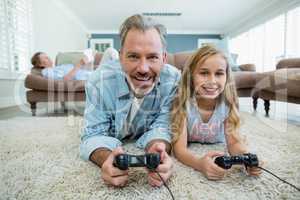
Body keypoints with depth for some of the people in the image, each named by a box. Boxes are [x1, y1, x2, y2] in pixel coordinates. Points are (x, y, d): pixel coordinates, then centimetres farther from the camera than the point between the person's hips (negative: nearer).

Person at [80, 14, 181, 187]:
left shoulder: (174, 79, -29)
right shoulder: (100, 80, -31)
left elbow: (161, 126, -23)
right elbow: (94, 134, -27)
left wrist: (157, 150, -47)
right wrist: (106, 158, -50)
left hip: (142, 144, 1)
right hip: (112, 139, 0)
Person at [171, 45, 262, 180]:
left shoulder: (227, 103, -15)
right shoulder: (183, 103, -25)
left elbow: (234, 141, -15)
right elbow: (179, 147, -30)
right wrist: (200, 164, -51)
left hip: (217, 154, 3)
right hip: (191, 156, -3)